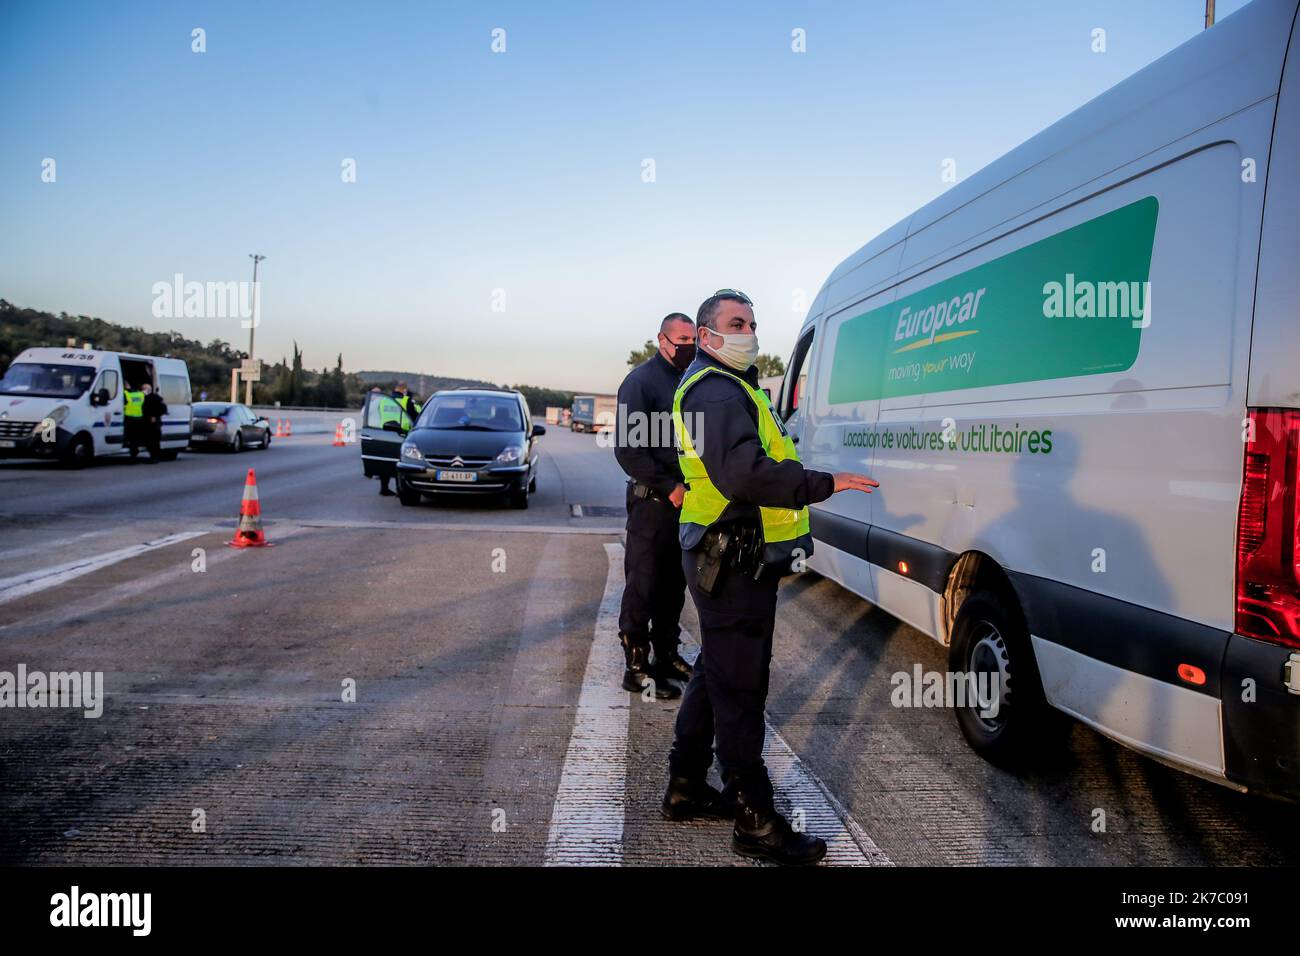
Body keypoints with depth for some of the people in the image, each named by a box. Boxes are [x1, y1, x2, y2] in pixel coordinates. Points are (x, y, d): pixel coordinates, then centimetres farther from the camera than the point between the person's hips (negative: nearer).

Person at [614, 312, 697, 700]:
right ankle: (636, 666, 8)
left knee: (674, 584, 15)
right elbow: (628, 448, -16)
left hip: (684, 499, 8)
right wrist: (668, 487, -18)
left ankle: (666, 655, 28)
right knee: (643, 586, -1)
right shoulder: (640, 381, -9)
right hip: (653, 501, -7)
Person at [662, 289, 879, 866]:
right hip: (734, 564, -11)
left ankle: (685, 789, 32)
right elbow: (743, 473, -31)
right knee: (740, 690, -4)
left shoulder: (728, 388, 20)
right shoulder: (717, 392, -16)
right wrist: (823, 483, -29)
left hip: (731, 558, 11)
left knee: (715, 675, 19)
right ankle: (757, 825, 5)